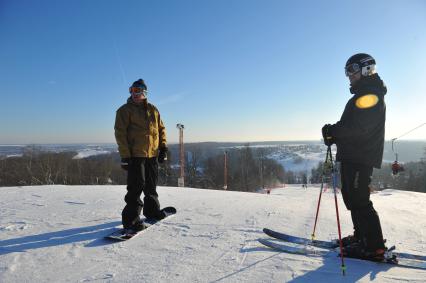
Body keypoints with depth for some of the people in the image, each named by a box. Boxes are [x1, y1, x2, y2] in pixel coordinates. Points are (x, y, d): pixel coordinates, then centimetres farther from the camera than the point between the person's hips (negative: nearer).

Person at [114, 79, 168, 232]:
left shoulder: (153, 109, 13)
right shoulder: (125, 110, -2)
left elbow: (161, 128, 18)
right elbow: (120, 133, -8)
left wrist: (163, 146, 7)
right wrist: (125, 155, -15)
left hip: (153, 154, 5)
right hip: (135, 155, -5)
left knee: (151, 184, 16)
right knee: (137, 186, -8)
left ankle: (152, 210, 33)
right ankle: (131, 219, 1)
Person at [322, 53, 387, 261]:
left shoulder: (370, 94, -9)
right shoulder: (362, 95, 24)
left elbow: (358, 127, -22)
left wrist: (333, 131, -15)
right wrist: (335, 136, 6)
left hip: (360, 158, -10)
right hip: (352, 156, 10)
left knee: (359, 201, -8)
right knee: (352, 197, 15)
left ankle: (375, 247, 0)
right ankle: (361, 237, 27)